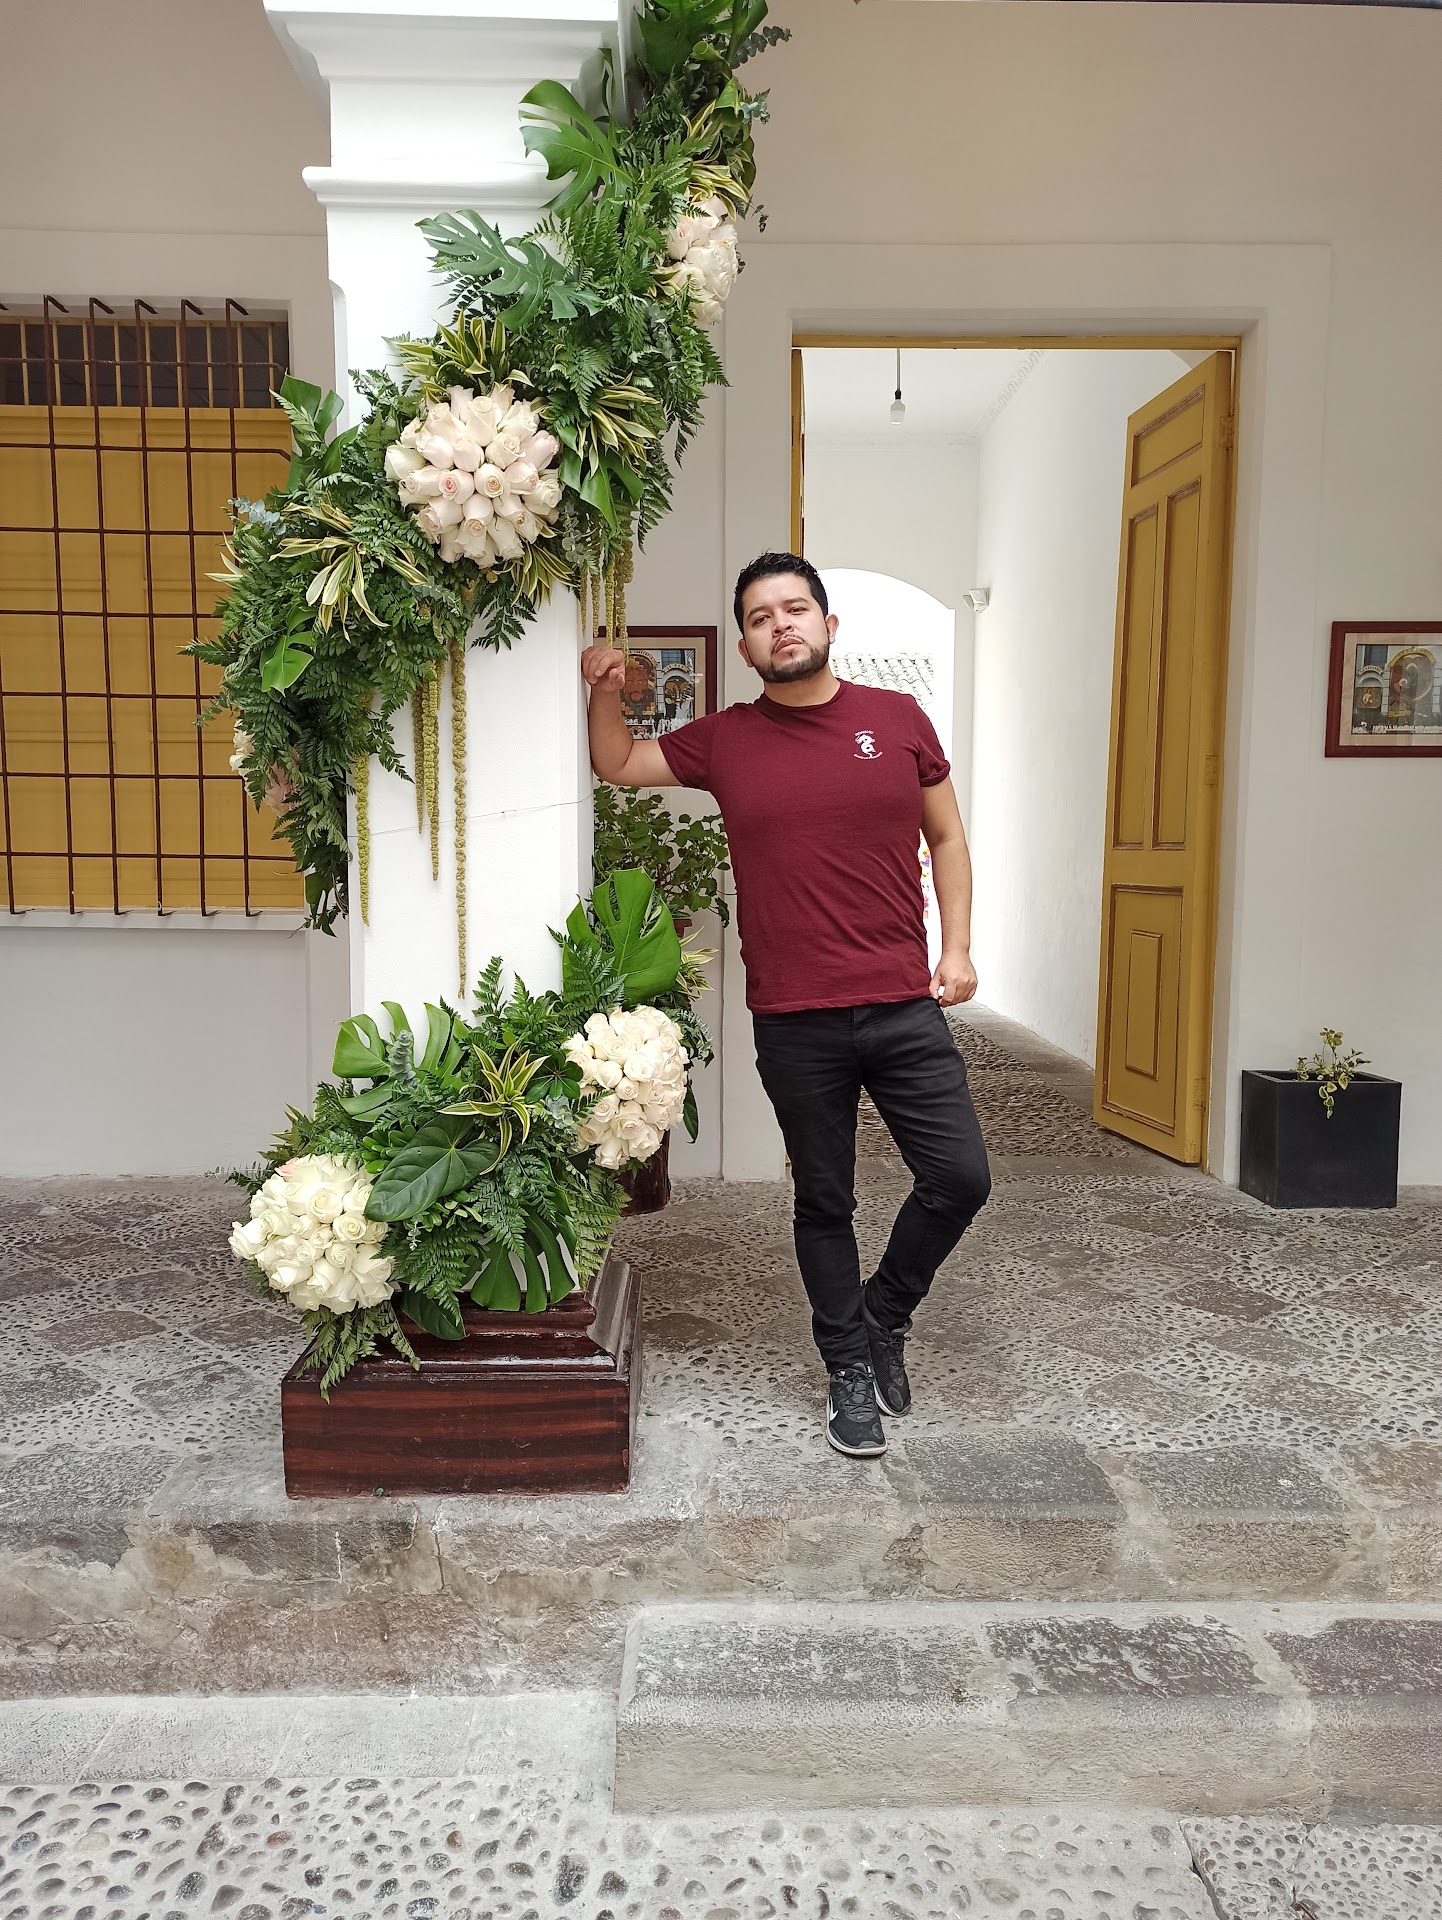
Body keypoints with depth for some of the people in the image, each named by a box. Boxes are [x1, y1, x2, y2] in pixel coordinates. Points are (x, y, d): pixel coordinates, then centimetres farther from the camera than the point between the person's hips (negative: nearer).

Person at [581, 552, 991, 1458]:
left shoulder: (899, 718, 4)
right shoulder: (724, 739, 4)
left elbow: (947, 837, 11)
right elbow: (618, 765, 16)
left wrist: (958, 945, 2)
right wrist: (607, 693, -3)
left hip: (905, 1006, 1)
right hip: (794, 1021, 0)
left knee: (962, 1179, 1)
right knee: (825, 1203, 11)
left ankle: (884, 1312, 29)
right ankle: (850, 1366, 31)